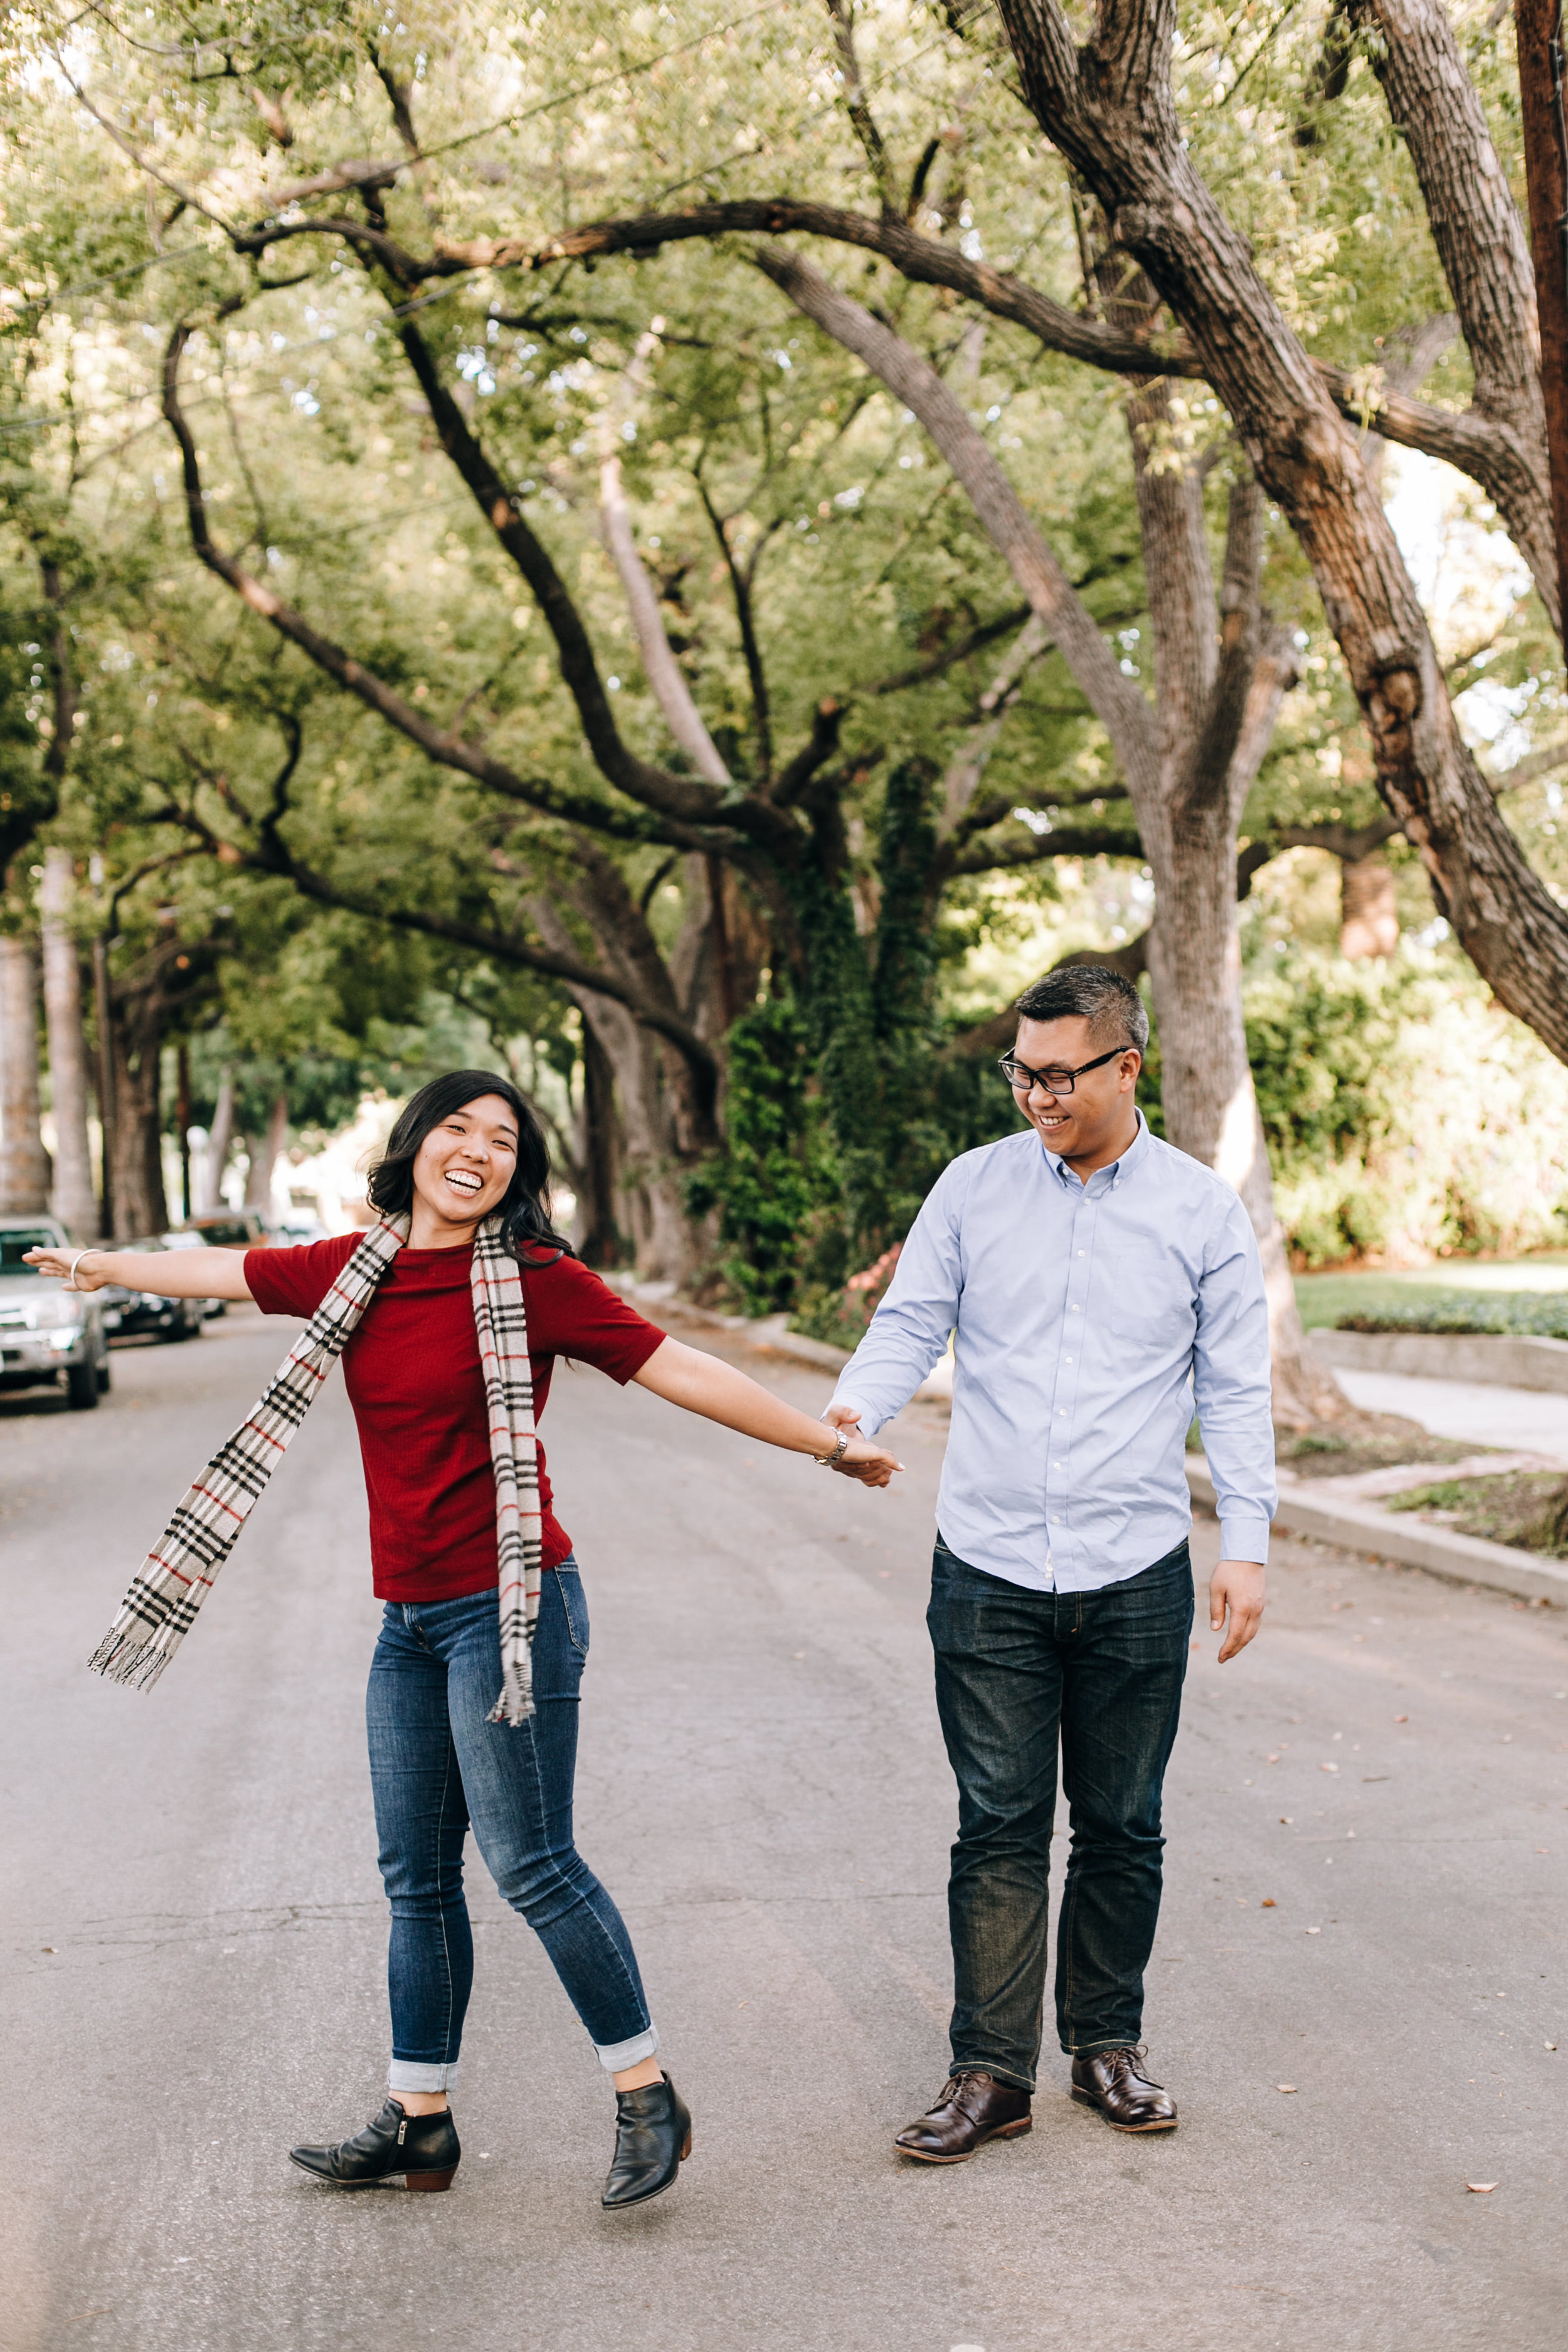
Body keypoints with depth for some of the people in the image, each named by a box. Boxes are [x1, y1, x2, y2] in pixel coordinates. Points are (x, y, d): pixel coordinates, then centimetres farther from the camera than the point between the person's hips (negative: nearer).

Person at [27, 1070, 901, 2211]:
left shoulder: (535, 1280, -9)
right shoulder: (355, 1270, 7)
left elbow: (680, 1369, -8)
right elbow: (221, 1272, 23)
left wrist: (829, 1444, -9)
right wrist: (104, 1265, 39)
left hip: (505, 1607, -6)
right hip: (408, 1619, 6)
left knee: (531, 1863, -7)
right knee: (417, 1877, 12)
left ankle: (648, 2096, 7)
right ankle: (419, 2120, 24)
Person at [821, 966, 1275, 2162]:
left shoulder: (1202, 1209, 1)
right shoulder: (974, 1187, 3)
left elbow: (1234, 1391, 5)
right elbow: (909, 1323, 1)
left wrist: (1248, 1545, 0)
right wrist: (853, 1409, -20)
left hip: (1137, 1576, 0)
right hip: (990, 1572, 0)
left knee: (1121, 1828, 11)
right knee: (1000, 1826, 1)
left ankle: (1108, 2043, 27)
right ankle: (992, 2071, 9)